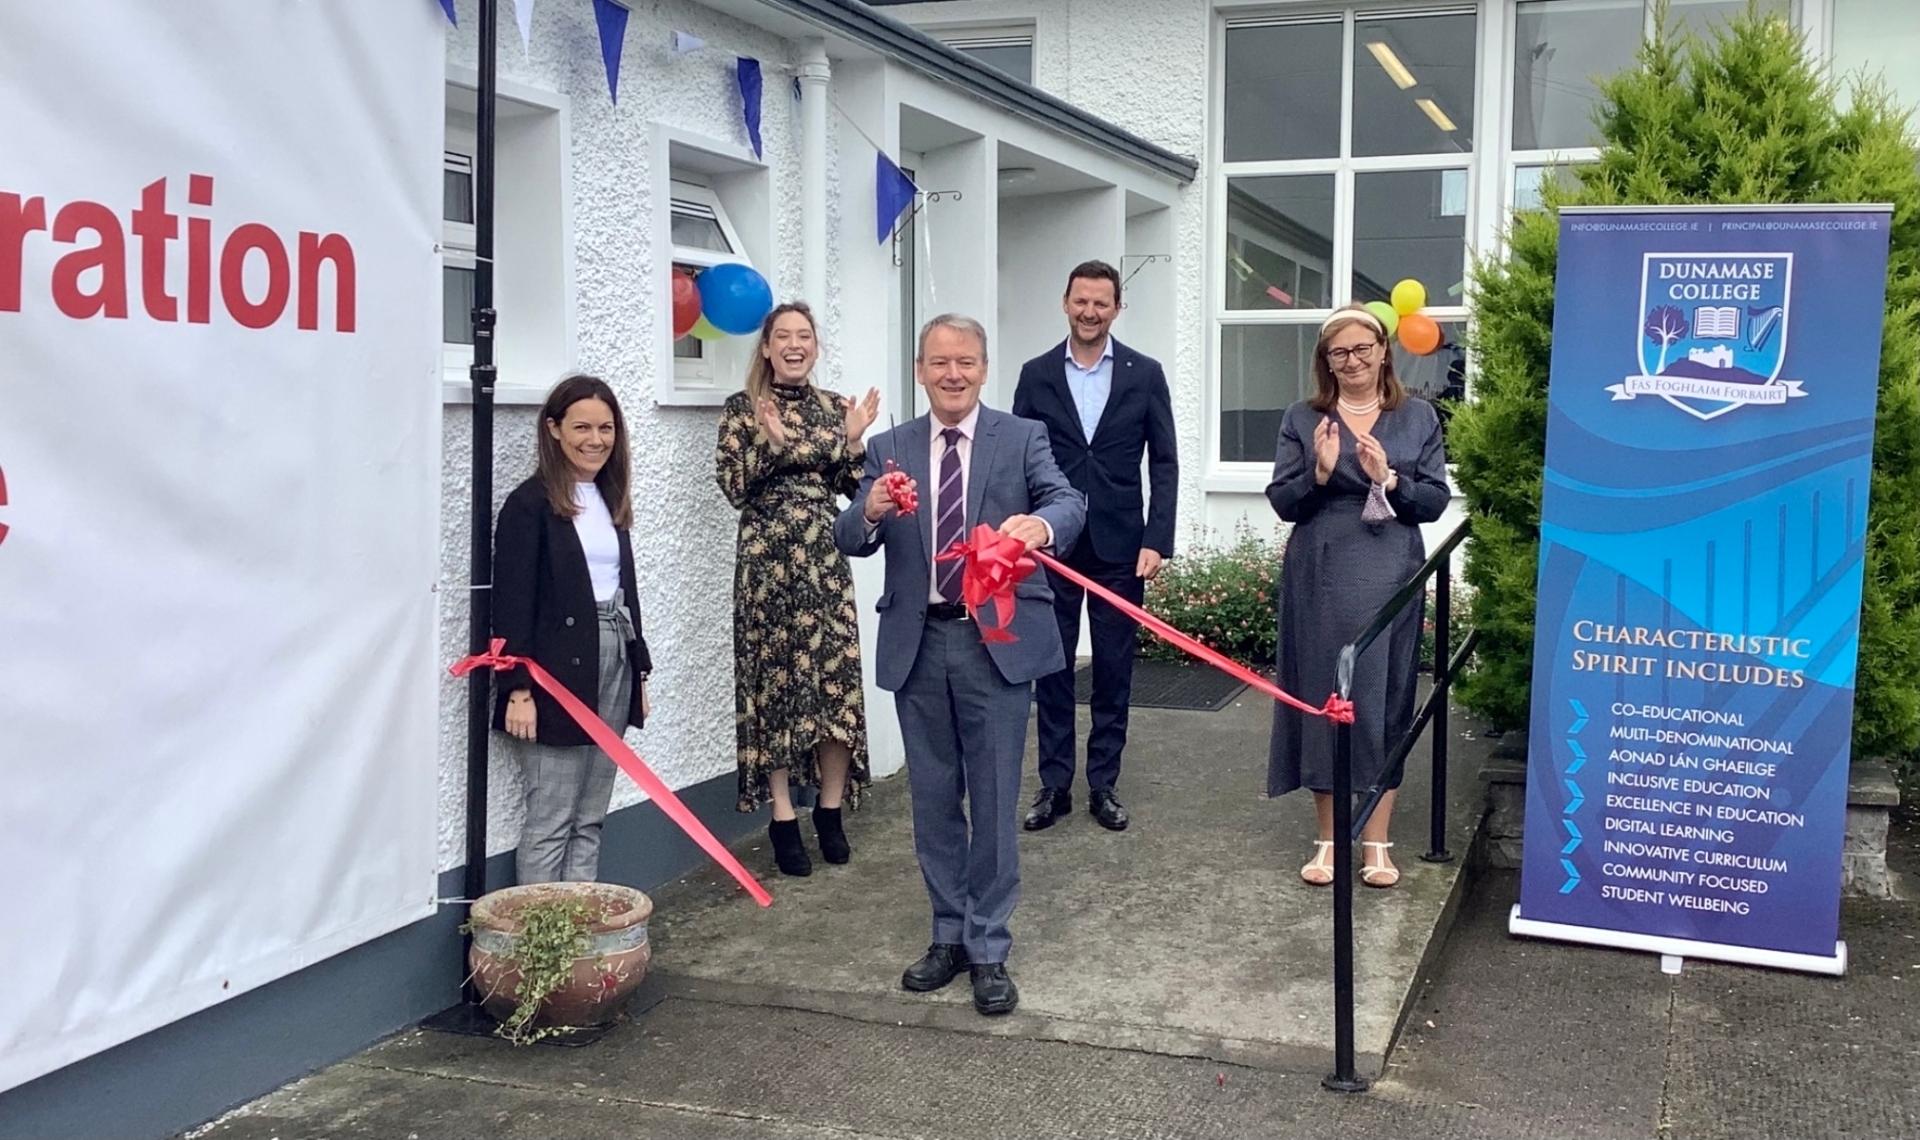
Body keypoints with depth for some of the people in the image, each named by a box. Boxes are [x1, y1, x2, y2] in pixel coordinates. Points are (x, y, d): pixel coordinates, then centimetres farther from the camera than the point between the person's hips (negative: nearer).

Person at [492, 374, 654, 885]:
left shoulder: (609, 499, 14)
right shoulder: (531, 504, -9)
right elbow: (511, 603, -13)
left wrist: (638, 670, 17)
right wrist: (517, 689, -18)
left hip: (613, 662, 7)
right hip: (558, 671, -7)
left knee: (591, 820, 11)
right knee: (550, 822, -1)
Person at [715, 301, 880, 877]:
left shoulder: (834, 406, 11)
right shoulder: (742, 407, 0)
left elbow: (852, 488, 10)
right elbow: (732, 487, -7)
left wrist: (853, 440, -5)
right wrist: (770, 440, -17)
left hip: (826, 556, 3)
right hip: (769, 558, -3)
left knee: (838, 676, 0)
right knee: (776, 677, 0)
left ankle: (830, 811, 13)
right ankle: (783, 818, 8)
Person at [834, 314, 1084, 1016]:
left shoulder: (1023, 438, 0)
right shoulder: (890, 449, 7)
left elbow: (1069, 501, -16)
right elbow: (850, 541, -3)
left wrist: (1041, 524, -40)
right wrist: (872, 511, -27)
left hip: (997, 641, -3)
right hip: (917, 643, 3)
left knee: (994, 799, 2)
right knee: (933, 799, 13)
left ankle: (989, 951, 12)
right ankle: (949, 935, 27)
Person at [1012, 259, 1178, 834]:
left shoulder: (1145, 373, 2)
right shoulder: (1037, 373, 3)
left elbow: (1164, 463, 1)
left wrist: (1156, 541, -7)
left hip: (1120, 546, 0)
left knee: (1114, 669, 6)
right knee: (1051, 667, 6)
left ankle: (1103, 785, 17)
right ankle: (1054, 784, 15)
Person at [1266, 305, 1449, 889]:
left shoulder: (1418, 417, 6)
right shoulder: (1303, 419, 5)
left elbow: (1435, 501, 2)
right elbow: (1282, 503, 2)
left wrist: (1389, 480, -15)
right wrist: (1320, 472, -16)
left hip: (1390, 578, 0)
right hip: (1320, 580, 0)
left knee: (1384, 700, 2)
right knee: (1322, 699, 3)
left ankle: (1376, 841, 11)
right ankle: (1329, 837, 14)